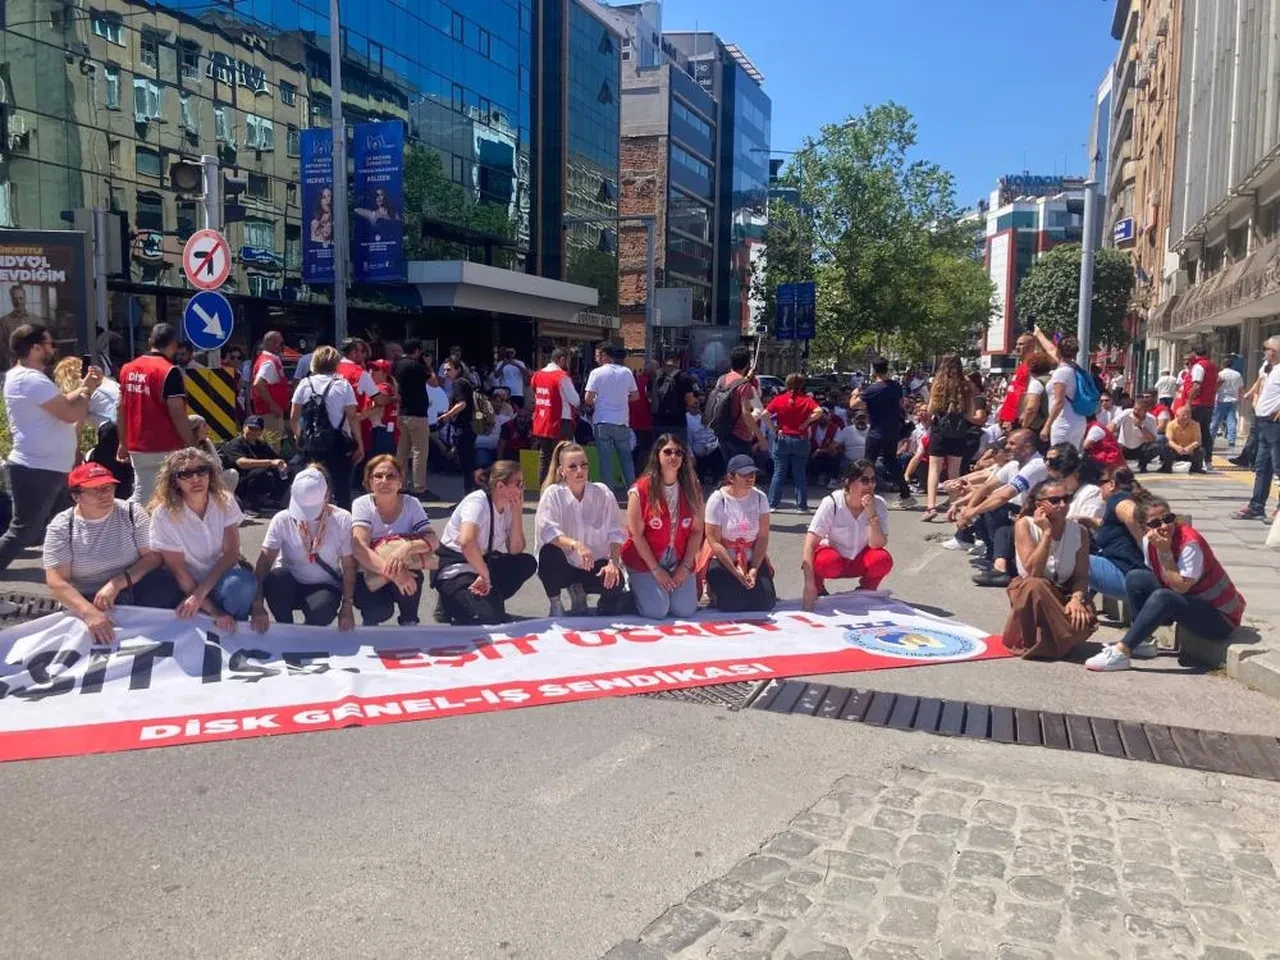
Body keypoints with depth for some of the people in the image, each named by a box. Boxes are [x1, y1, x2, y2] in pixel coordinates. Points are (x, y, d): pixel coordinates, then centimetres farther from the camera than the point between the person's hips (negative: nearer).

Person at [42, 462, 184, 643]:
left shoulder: (132, 513, -2)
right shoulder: (60, 527, -6)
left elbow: (153, 556, -8)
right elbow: (57, 582, -13)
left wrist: (117, 583, -24)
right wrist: (89, 612, -31)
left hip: (135, 591, 2)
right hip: (87, 601, -2)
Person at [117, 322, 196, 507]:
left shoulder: (128, 368, 8)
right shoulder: (169, 372, -14)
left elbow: (121, 409, 12)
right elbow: (177, 414, -18)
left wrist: (123, 443, 19)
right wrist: (191, 445, -11)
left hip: (137, 448, 7)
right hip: (166, 450, -6)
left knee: (141, 498, 13)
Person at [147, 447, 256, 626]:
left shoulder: (224, 501, -7)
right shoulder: (164, 514, -14)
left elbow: (231, 553, -12)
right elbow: (178, 571, -13)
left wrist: (199, 594, -25)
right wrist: (213, 610, -21)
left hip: (222, 577, 2)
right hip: (189, 586, -2)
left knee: (243, 582, -32)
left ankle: (232, 631, -8)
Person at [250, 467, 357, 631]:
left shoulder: (342, 520, -13)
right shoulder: (283, 519, -12)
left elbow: (349, 566, -8)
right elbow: (264, 562, -18)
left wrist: (347, 607, -13)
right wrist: (258, 606, -28)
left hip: (324, 586, -1)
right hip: (288, 586, 1)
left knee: (321, 612, -35)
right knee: (276, 576, -34)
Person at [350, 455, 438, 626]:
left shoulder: (411, 503, -8)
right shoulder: (362, 504, -13)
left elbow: (433, 540, -19)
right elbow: (360, 549, -26)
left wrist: (407, 547, -40)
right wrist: (393, 572, -40)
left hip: (402, 572, 2)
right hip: (369, 576, -2)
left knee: (414, 577, -32)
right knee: (382, 610, -30)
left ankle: (409, 623, -5)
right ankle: (370, 620, 6)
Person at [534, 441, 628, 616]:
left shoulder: (603, 493, -6)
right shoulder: (553, 493, -12)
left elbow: (615, 531, -6)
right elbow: (546, 531, -23)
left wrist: (613, 562, -22)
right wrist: (575, 544, -40)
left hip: (594, 566, 1)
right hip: (563, 568, -1)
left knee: (616, 583, -28)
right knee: (550, 552, -34)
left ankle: (579, 592, 8)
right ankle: (555, 605, -6)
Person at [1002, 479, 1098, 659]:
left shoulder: (1078, 531, -2)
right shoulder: (1025, 525, -13)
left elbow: (1081, 576, -5)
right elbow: (1033, 572, -24)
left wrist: (1076, 599, -26)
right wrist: (1047, 532, -24)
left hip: (1064, 595, 3)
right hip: (1029, 595, -3)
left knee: (1084, 620, -29)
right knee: (1035, 585, -38)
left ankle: (1054, 641, 5)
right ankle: (1034, 644, -17)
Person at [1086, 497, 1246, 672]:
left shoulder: (1190, 542, -25)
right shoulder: (1149, 541, -4)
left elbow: (1180, 587, -28)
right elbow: (1158, 578, 10)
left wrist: (1165, 552, -29)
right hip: (1189, 601, 8)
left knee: (1162, 598, -33)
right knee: (1135, 578, -2)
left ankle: (1121, 652, -32)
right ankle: (1144, 643, -1)